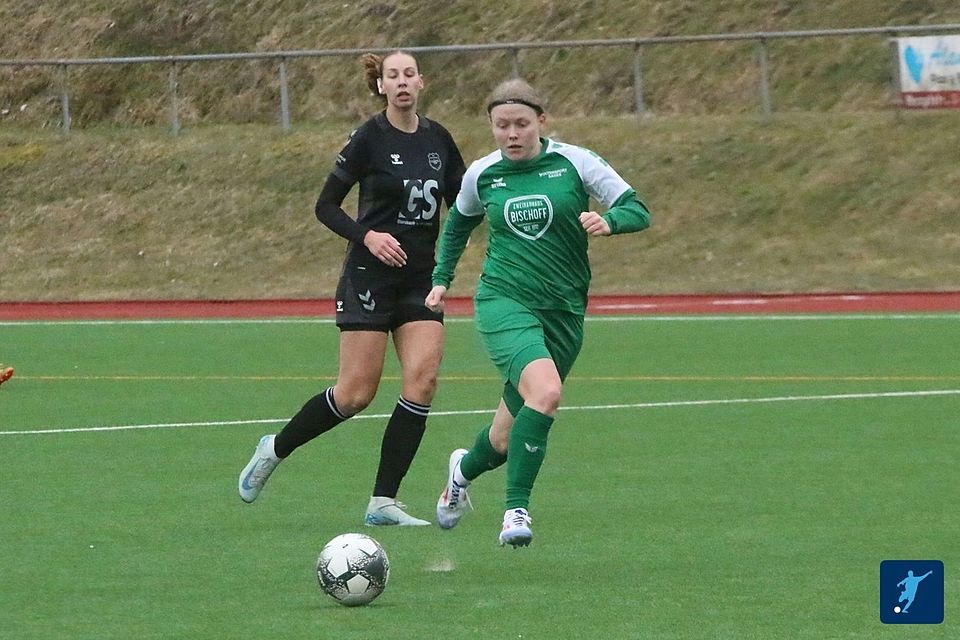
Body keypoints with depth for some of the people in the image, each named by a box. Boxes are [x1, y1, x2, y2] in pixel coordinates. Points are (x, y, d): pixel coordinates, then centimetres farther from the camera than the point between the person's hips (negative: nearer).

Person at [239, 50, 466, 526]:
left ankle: (384, 501, -6)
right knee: (356, 393, -6)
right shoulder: (371, 138, -8)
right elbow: (326, 205, -6)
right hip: (371, 276, -5)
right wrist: (366, 235, -21)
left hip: (420, 277, 5)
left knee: (423, 379, -10)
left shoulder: (438, 139, 8)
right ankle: (274, 450, 18)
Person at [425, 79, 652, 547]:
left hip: (563, 310, 1)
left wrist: (608, 220, -25)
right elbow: (458, 224, 26)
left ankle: (465, 469, 43)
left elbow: (637, 211, -5)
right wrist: (441, 278, 20)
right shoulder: (482, 174, 5)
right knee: (545, 391, -31)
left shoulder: (573, 163, -2)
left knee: (509, 437, 8)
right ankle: (516, 509, -23)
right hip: (504, 301, -1)